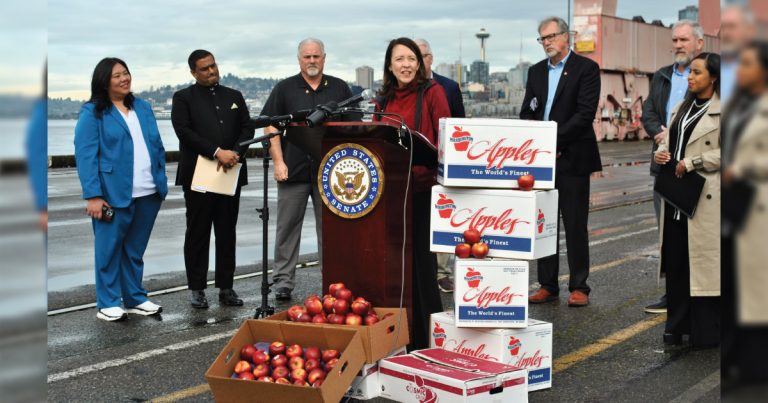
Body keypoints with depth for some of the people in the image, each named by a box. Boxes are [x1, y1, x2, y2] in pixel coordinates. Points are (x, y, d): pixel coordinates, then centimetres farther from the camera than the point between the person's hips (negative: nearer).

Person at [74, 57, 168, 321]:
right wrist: (93, 196, -16)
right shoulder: (92, 112, -3)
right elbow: (85, 155, -9)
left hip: (148, 193, 5)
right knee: (109, 250, 2)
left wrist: (162, 181, 9)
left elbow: (157, 146, 17)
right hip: (114, 195, -5)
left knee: (136, 250, 13)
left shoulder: (143, 107, 14)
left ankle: (135, 299, 22)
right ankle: (108, 304, 11)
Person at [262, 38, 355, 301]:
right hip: (293, 170, -1)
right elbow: (271, 127, 1)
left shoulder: (339, 89, 10)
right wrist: (278, 161, -7)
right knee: (288, 225, 3)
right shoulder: (285, 89, 5)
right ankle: (283, 280, 10)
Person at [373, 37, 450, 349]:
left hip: (421, 186, -6)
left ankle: (425, 337, 8)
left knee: (421, 256, -2)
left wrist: (429, 162, -23)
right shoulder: (383, 99, 14)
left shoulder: (431, 92, -3)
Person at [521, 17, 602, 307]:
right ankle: (547, 286, 14)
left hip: (571, 158, -5)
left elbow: (585, 113, -12)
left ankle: (579, 287, 5)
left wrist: (555, 140, -16)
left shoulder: (586, 68, -3)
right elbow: (526, 113, 13)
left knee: (575, 225, -1)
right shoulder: (536, 71, 15)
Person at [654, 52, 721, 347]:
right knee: (674, 260, 7)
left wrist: (692, 163, -15)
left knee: (704, 260, -3)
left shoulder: (722, 111, -5)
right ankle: (677, 324, 18)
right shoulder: (682, 107, 18)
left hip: (705, 196, -7)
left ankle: (706, 331, 7)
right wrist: (661, 154, 1)